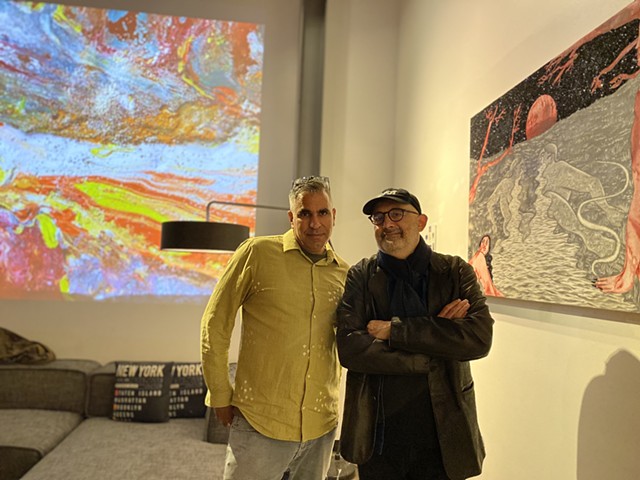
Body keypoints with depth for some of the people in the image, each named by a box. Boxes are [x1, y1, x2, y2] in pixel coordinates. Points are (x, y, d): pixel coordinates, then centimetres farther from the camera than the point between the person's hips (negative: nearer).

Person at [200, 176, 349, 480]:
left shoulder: (344, 274, 3)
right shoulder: (258, 253, -9)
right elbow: (215, 323, -4)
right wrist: (221, 397, -3)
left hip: (320, 429, 4)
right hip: (259, 423, -3)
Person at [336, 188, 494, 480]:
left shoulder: (455, 272, -1)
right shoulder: (361, 276, -2)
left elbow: (480, 338, -15)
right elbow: (348, 348, -14)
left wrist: (394, 330, -19)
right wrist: (435, 334, -17)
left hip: (442, 435, 0)